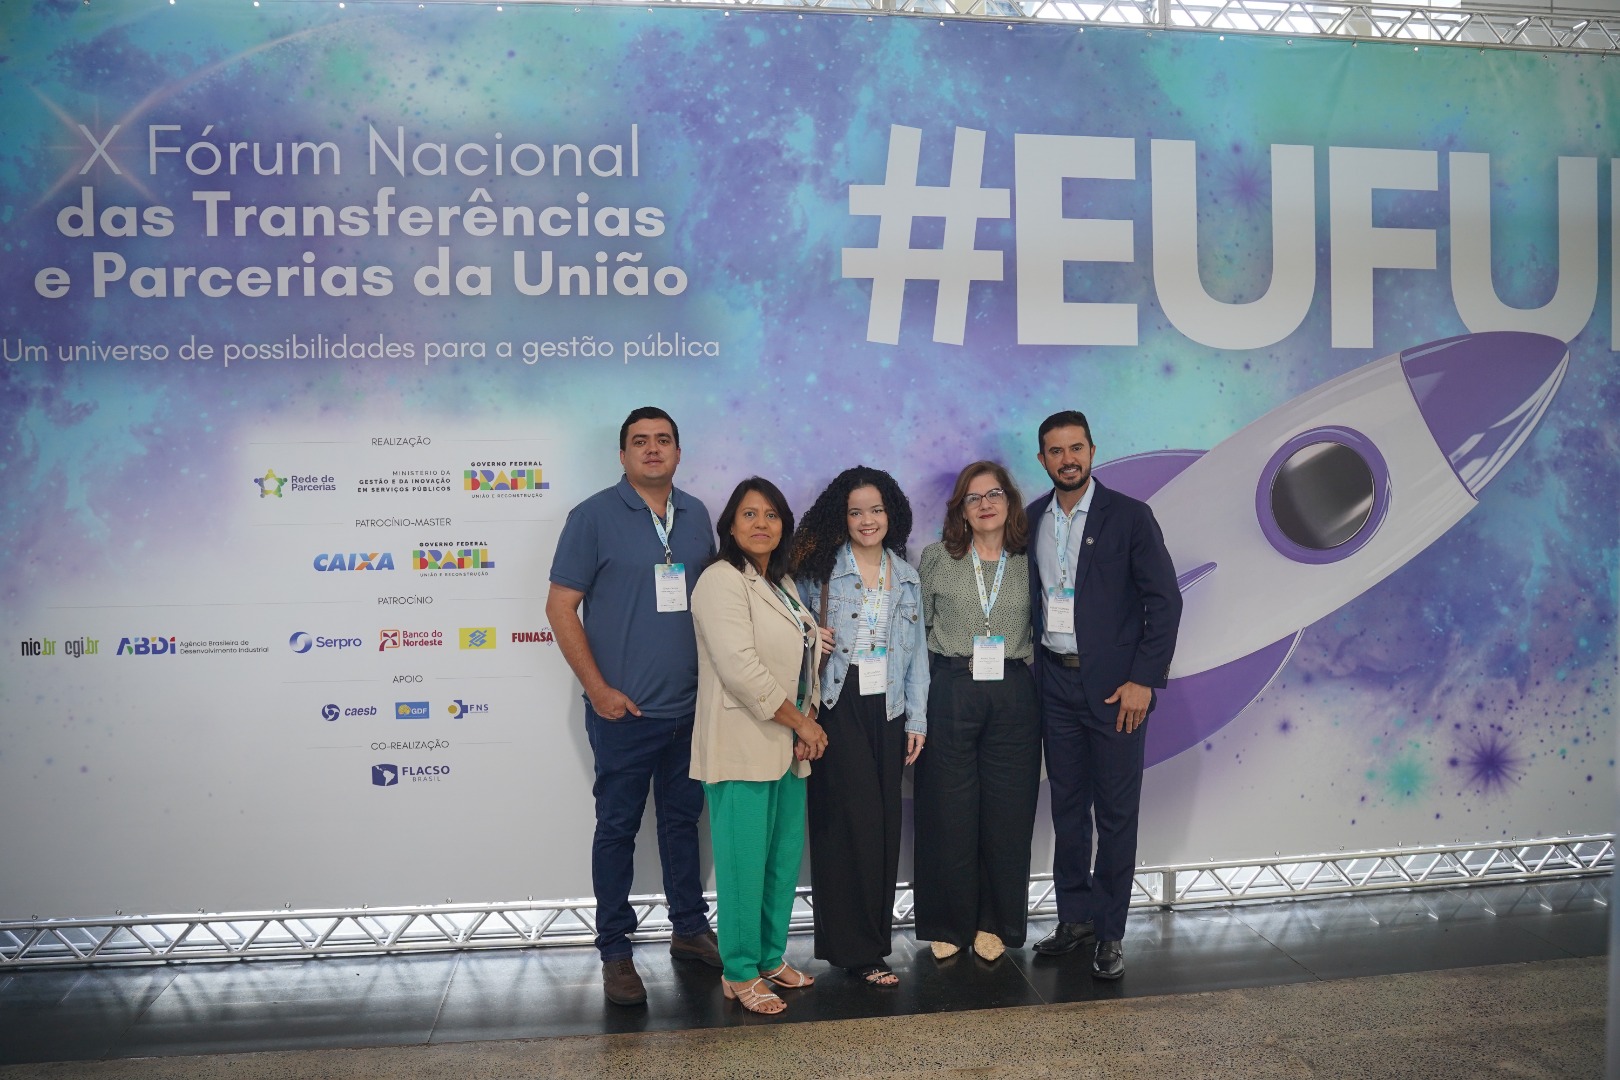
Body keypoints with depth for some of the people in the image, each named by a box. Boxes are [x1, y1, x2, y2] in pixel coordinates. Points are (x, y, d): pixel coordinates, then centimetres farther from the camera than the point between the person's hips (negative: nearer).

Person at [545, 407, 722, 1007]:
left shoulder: (695, 515, 7)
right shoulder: (594, 516, -7)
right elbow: (560, 606, -8)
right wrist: (598, 689, -12)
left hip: (691, 705, 5)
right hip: (625, 710, -5)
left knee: (682, 818, 17)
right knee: (618, 827, 6)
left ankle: (690, 929, 32)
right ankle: (615, 953, 19)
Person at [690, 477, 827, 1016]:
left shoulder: (782, 585, 17)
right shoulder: (722, 581, -10)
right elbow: (741, 668, -20)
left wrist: (808, 721, 2)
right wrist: (800, 723, -13)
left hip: (788, 747, 8)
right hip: (742, 747, -8)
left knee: (785, 857, 12)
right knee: (744, 860, -1)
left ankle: (771, 957, 27)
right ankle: (740, 973, 12)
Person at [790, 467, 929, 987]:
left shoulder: (906, 577, 13)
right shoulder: (820, 568, 0)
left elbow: (917, 652, 13)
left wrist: (917, 719, 8)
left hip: (887, 710, 4)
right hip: (838, 707, -4)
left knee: (884, 823, 7)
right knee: (854, 821, -7)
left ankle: (873, 935, 21)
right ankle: (857, 949, 4)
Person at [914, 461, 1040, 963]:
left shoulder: (1030, 563, 7)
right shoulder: (936, 558, 4)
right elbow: (917, 628, 5)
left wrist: (1019, 667, -1)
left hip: (1013, 696, 1)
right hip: (951, 692, -1)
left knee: (1007, 812, 6)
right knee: (949, 812, 4)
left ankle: (994, 922, 23)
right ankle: (949, 923, 20)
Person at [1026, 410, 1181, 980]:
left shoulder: (1129, 516, -6)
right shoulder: (1032, 520, 7)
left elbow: (1164, 600, -8)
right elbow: (1033, 598, 11)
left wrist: (1143, 680, -13)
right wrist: (1033, 670, 3)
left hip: (1113, 686, -4)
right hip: (1054, 682, 4)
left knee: (1116, 812, 4)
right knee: (1067, 808, 12)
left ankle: (1110, 931, 15)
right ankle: (1075, 917, 25)